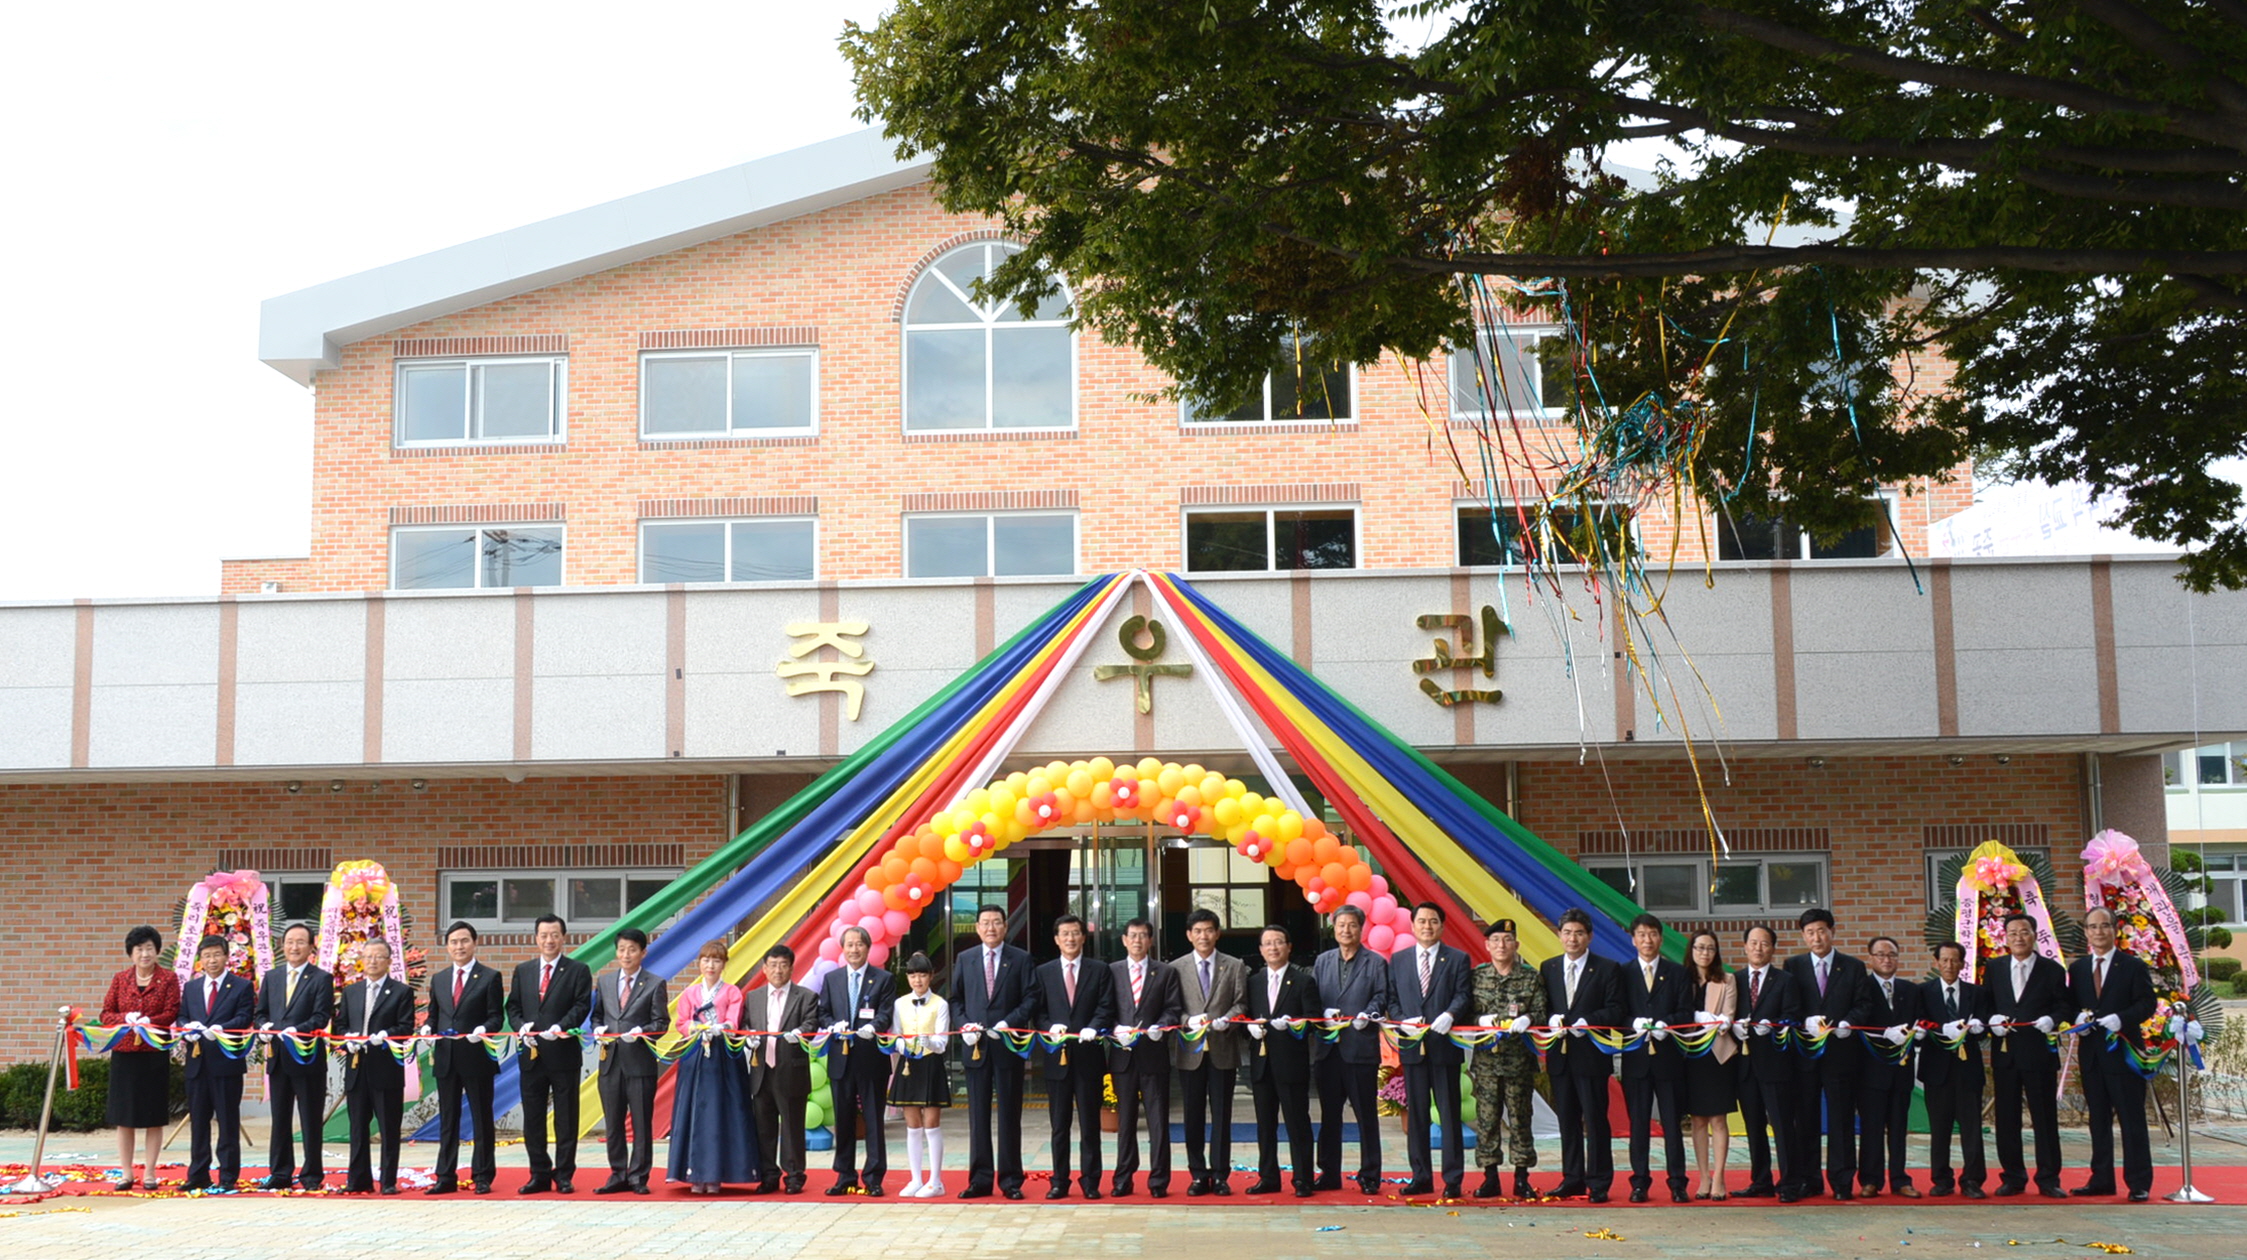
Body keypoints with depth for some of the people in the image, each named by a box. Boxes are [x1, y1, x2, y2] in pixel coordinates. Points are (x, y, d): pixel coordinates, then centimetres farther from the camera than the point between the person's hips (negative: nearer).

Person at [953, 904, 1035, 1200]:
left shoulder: (1021, 959, 2)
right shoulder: (965, 960, 10)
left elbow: (1029, 1000, -2)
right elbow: (956, 999, 12)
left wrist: (1008, 1023, -15)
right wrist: (964, 1025, -4)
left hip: (1007, 1045, -2)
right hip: (975, 1046, 2)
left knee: (1009, 1115, 3)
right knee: (978, 1115, 6)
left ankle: (1010, 1180, 9)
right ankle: (980, 1180, 12)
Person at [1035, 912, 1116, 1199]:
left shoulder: (1100, 971, 6)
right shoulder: (1044, 972, 9)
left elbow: (1106, 1008, -2)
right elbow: (1039, 1011, 5)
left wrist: (1092, 1028, -19)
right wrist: (1051, 1027, -14)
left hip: (1088, 1055, -1)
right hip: (1057, 1056, 1)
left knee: (1090, 1123, 3)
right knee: (1059, 1124, 7)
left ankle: (1090, 1181, 11)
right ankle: (1059, 1181, 13)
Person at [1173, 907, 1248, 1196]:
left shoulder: (1235, 966, 7)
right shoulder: (1176, 968, 6)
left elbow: (1241, 1003, 3)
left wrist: (1224, 1020, -16)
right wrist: (1188, 1021, -15)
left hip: (1223, 1050, 0)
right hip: (1190, 1050, 0)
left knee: (1222, 1115, 3)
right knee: (1193, 1115, 4)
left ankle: (1220, 1175, 10)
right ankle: (1198, 1175, 12)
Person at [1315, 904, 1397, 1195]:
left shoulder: (1376, 963, 4)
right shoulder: (1322, 962, 14)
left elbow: (1382, 998, -2)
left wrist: (1367, 1015, -20)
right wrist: (1324, 1013, -8)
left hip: (1361, 1048, -4)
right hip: (1327, 1049, 4)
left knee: (1366, 1115, 0)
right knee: (1329, 1114, 9)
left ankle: (1369, 1176, 7)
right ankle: (1329, 1174, 17)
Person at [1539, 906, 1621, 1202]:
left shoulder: (1606, 969, 0)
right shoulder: (1548, 968, 12)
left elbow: (1615, 1010, -5)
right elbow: (1540, 1007, 12)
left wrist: (1588, 1022, -20)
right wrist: (1550, 1019, -10)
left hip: (1591, 1055, -4)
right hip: (1559, 1055, 4)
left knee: (1595, 1119, -2)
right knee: (1567, 1120, 9)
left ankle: (1598, 1183, 4)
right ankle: (1572, 1179, 17)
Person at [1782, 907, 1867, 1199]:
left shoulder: (1853, 967, 9)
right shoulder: (1793, 966, 9)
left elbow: (1862, 1007, 3)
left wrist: (1846, 1025, -16)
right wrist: (1806, 1024, -16)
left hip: (1841, 1052, -1)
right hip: (1804, 1052, 1)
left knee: (1841, 1118, 0)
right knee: (1806, 1119, 3)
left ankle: (1842, 1182, 6)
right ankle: (1807, 1180, 9)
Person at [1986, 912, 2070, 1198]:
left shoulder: (2052, 970, 3)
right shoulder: (1994, 969, 11)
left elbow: (2064, 1005, 1)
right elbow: (1985, 1004, 12)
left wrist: (2052, 1020, -18)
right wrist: (1991, 1019, -8)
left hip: (2040, 1053, -3)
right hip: (2004, 1053, 3)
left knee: (2045, 1117, 0)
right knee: (2007, 1118, 6)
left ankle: (2048, 1179, 7)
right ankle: (2013, 1177, 14)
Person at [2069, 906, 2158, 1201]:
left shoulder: (2133, 966, 0)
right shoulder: (2077, 969, 13)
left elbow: (2147, 1004, -6)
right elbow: (2071, 1005, 14)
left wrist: (2121, 1019, -21)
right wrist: (2078, 1017, -8)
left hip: (2124, 1052, -5)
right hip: (2092, 1054, 5)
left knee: (2132, 1119, -3)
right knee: (2098, 1119, 9)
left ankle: (2139, 1183, 1)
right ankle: (2101, 1179, 15)